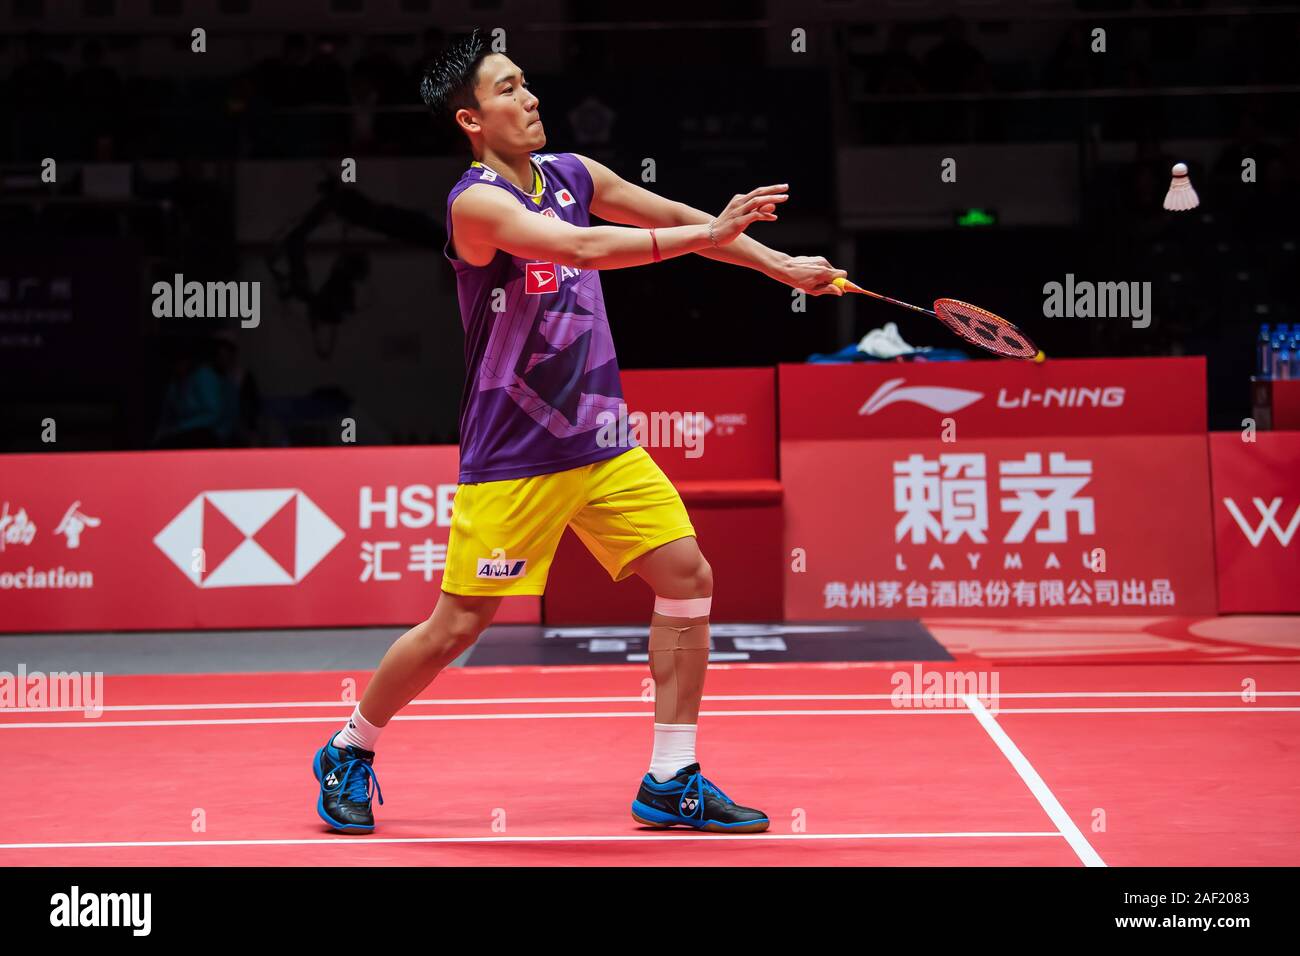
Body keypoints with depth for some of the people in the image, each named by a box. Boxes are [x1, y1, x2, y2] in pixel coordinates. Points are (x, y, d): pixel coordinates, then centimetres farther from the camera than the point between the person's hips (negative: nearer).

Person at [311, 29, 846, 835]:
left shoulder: (573, 175, 6)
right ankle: (348, 752, 22)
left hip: (600, 444, 7)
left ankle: (672, 782, 6)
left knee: (687, 577, -3)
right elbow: (583, 247, -32)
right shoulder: (477, 203, -17)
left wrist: (782, 265, 11)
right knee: (458, 625, -2)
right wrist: (707, 234, -32)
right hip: (512, 457, -7)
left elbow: (675, 217, 15)